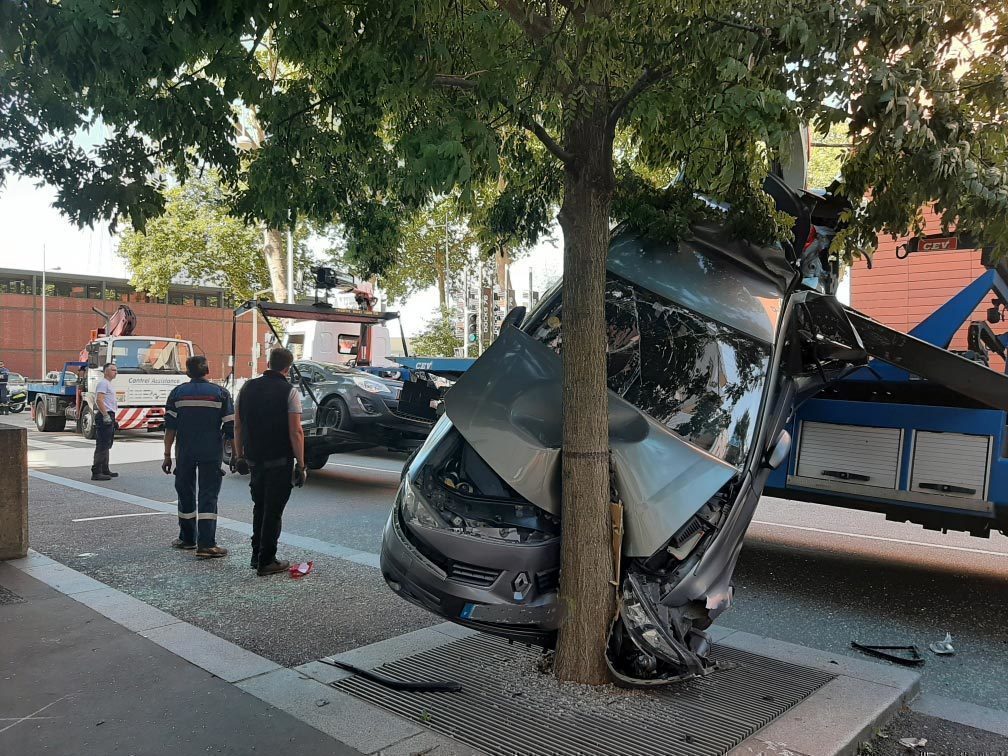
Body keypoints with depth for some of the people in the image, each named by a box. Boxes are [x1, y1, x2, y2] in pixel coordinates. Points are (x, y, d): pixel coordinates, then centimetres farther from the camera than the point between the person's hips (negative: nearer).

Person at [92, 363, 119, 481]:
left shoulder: (108, 384, 22)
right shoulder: (103, 383, -11)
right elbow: (99, 400, -23)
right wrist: (106, 415, -28)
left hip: (109, 416, 11)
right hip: (105, 417, -11)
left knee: (106, 445, 16)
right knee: (102, 445, -12)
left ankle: (105, 470, 24)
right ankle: (96, 472, -12)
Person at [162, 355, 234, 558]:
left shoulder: (178, 393, 2)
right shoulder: (220, 393, -2)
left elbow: (170, 427, -1)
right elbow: (231, 427, -4)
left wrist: (167, 454, 5)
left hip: (184, 453, 2)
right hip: (212, 454, -2)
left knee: (185, 494, 16)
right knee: (208, 496, -1)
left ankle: (187, 538, 27)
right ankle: (206, 545, -7)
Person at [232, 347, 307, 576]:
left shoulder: (248, 387, 5)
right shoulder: (289, 392, -11)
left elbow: (238, 426, 9)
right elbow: (296, 432, -15)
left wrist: (239, 455, 17)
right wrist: (300, 463, -11)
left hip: (254, 459, 5)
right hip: (280, 461, -5)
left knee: (259, 507, 20)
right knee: (273, 511, 3)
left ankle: (256, 555, 26)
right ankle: (266, 561, 7)